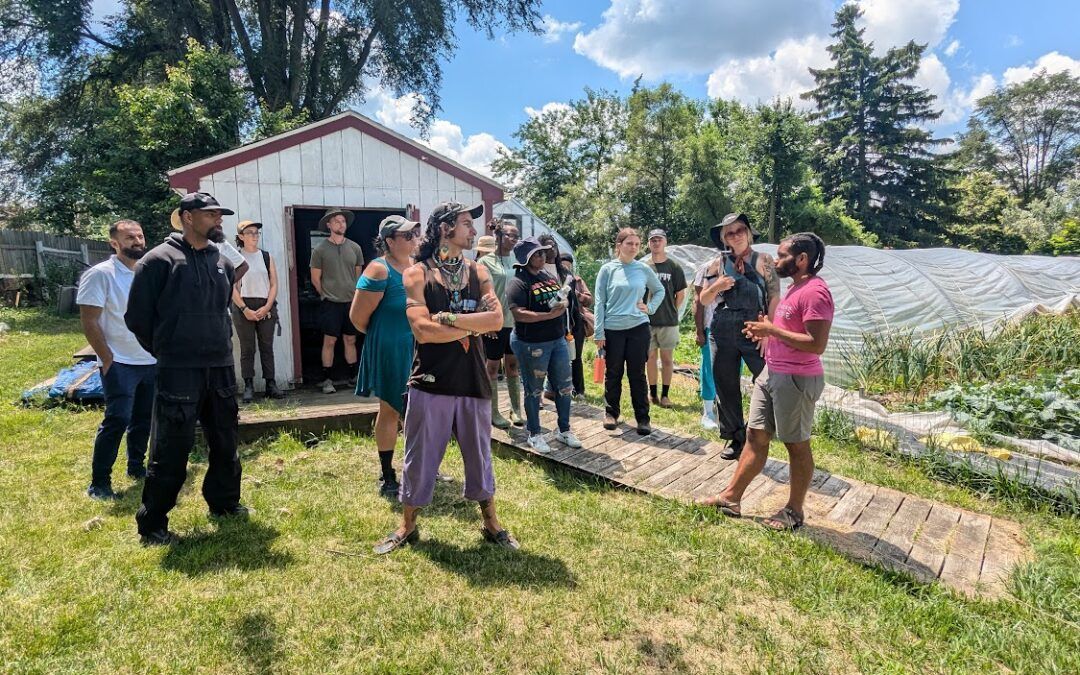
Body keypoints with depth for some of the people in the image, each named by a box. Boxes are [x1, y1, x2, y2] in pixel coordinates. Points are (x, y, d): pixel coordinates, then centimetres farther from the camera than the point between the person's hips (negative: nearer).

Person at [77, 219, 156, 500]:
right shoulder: (100, 274, -8)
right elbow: (89, 323, -11)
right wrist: (107, 358, -13)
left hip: (152, 362, 6)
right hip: (120, 364, -6)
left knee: (144, 419, 14)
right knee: (117, 420, -9)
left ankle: (136, 467, 30)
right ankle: (99, 483, 2)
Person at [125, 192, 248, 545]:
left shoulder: (222, 262, 10)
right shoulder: (160, 260, -8)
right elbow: (137, 316, -4)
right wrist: (165, 351, 4)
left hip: (221, 368, 6)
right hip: (178, 372, -6)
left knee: (225, 442, 15)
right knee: (171, 450, 0)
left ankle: (224, 502, 34)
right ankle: (152, 523, 16)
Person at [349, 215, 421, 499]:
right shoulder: (379, 270, -16)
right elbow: (358, 316, -14)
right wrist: (380, 336, 2)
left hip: (419, 349, 6)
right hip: (390, 351, -6)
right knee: (390, 410, 6)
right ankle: (387, 477, 19)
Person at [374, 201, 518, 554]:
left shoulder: (478, 271, 5)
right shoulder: (417, 273, -4)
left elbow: (497, 320, -9)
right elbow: (422, 330, -17)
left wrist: (448, 318, -18)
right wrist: (473, 324, -12)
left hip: (473, 382, 3)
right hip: (430, 382, -3)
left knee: (480, 456, 15)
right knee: (419, 458, 10)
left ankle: (491, 524, 33)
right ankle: (407, 526, 31)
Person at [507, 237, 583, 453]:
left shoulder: (550, 277, 11)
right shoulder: (518, 282, -13)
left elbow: (564, 300, 23)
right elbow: (519, 314, -23)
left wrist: (564, 302, 2)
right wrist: (549, 315, -24)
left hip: (558, 340, 7)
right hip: (531, 344, -7)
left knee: (564, 387, 13)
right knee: (534, 390, 8)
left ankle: (564, 430, 30)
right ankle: (534, 434, 24)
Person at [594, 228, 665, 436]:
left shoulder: (644, 269, 3)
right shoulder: (607, 269, -2)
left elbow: (660, 290, 19)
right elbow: (600, 303, -3)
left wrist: (650, 307, 2)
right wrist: (599, 333, -6)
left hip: (638, 328, 1)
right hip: (613, 330, -1)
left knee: (637, 374, 6)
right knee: (613, 373, 10)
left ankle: (643, 417, 15)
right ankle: (611, 412, 26)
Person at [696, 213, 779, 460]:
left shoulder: (763, 261, 2)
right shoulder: (717, 263, 9)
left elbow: (775, 299, -2)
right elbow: (703, 300, 12)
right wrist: (716, 287, -9)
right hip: (723, 334, 3)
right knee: (725, 387, 9)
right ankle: (736, 439, 24)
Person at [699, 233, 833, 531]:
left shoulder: (815, 292, -19)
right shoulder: (796, 286, 13)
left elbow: (816, 344, -26)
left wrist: (773, 330, -20)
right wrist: (768, 331, 6)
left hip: (796, 380, -10)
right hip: (771, 373, 10)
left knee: (797, 445, 5)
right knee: (756, 437, 12)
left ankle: (794, 512, 21)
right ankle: (731, 498, 20)